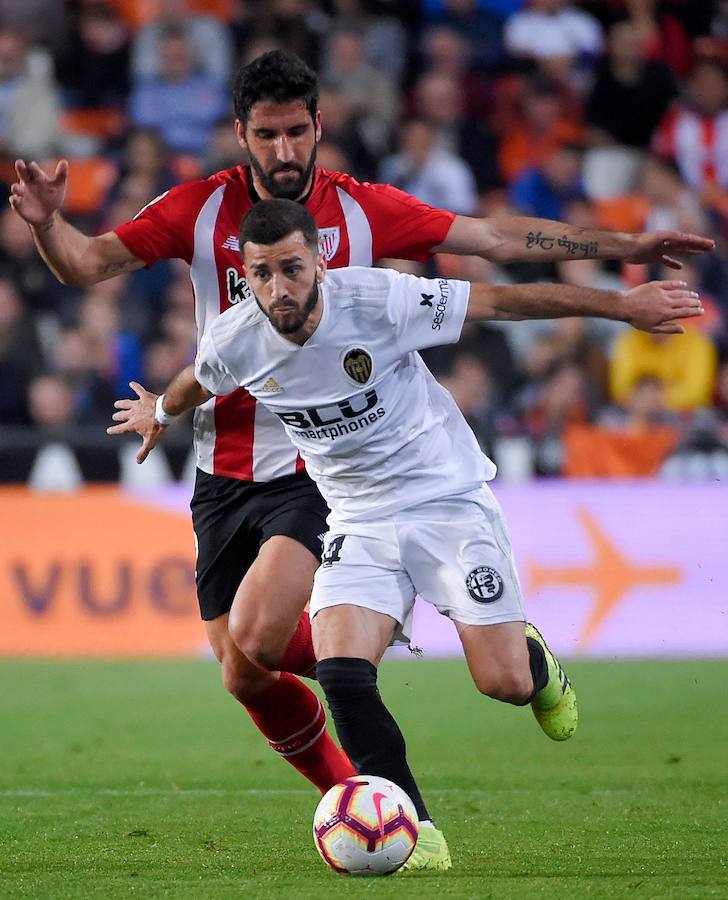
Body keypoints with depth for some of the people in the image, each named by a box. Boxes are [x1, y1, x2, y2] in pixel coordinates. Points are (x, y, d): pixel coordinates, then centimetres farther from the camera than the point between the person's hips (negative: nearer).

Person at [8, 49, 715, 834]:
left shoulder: (363, 210, -3)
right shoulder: (200, 210, -2)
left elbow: (499, 239, 2)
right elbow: (88, 264, -3)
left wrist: (622, 246, 1)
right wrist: (46, 222, -25)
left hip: (319, 467, -3)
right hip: (224, 472, 3)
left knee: (256, 640, -24)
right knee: (242, 675, 4)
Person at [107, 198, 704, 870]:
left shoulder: (378, 300, -23)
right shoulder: (232, 345, -12)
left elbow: (502, 302, -14)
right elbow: (196, 383, 15)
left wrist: (621, 304, -9)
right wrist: (161, 413, 36)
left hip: (449, 495, -3)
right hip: (359, 519, 3)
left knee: (504, 684, -8)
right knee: (340, 672, -22)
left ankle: (534, 662, 32)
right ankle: (416, 834, -9)